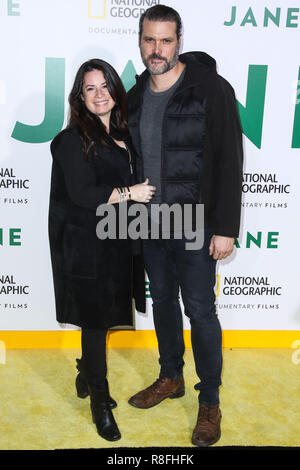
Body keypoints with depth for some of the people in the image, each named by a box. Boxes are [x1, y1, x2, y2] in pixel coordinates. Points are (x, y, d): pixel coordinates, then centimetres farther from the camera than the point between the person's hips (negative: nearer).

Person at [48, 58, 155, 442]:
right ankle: (99, 399, 20)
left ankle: (87, 377, 37)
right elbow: (82, 194, -16)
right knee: (95, 319, 3)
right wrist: (129, 193, -13)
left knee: (100, 317, 14)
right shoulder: (73, 139, -9)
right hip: (87, 245, -6)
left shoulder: (123, 134, 12)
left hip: (118, 241, 6)